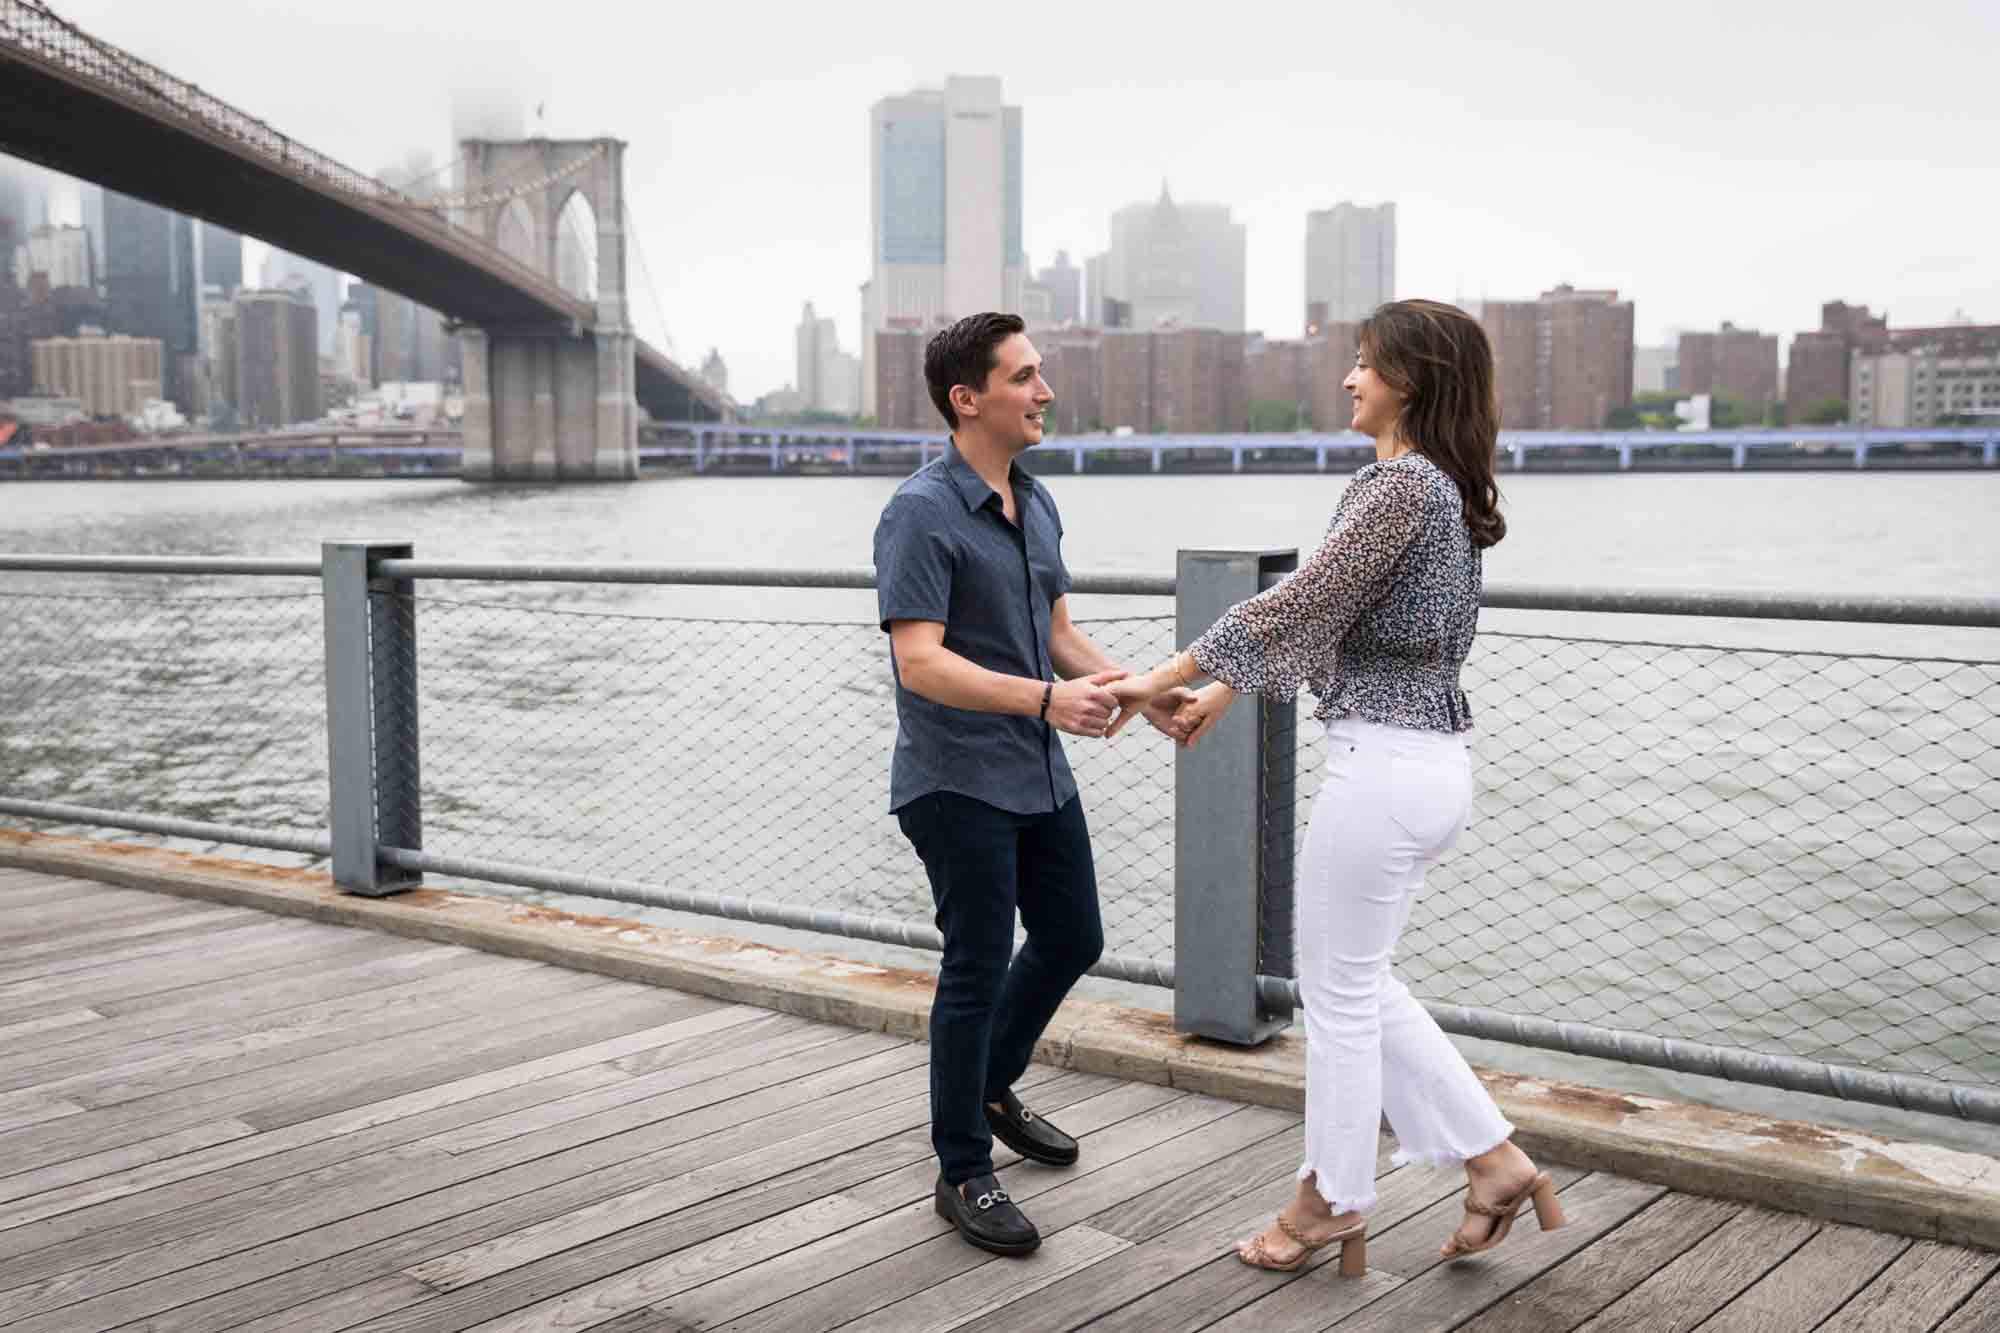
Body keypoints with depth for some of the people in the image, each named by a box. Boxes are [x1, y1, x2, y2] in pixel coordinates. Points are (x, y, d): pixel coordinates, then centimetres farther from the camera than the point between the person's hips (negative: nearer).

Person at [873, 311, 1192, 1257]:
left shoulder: (1037, 504, 9)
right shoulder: (921, 513, -18)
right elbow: (921, 662, -26)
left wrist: (1139, 692, 2)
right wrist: (1047, 699, -37)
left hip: (1038, 775, 8)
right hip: (956, 782, -8)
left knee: (1071, 939, 17)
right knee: (977, 968, -1)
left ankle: (991, 1089, 40)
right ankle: (963, 1173, 14)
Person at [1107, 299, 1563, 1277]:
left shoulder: (1404, 485, -17)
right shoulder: (1440, 486, 14)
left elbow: (1297, 602, -19)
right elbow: (1329, 615, 20)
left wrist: (1160, 678, -12)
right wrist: (1223, 689, 22)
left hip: (1383, 761, -10)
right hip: (1431, 759, 10)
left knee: (1337, 988, 6)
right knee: (1358, 981, 20)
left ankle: (1332, 1208, 21)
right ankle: (1491, 1159, 22)